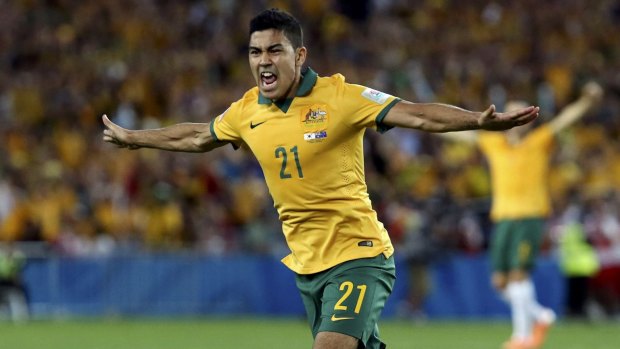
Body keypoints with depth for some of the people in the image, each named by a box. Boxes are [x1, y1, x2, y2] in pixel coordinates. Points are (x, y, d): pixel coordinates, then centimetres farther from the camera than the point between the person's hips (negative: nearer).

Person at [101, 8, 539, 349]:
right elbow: (196, 136, 25)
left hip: (357, 256, -6)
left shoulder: (340, 97, -14)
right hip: (306, 264, 6)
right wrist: (131, 138, 37)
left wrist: (480, 120, -39)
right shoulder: (247, 111, 4)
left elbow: (416, 114, -23)